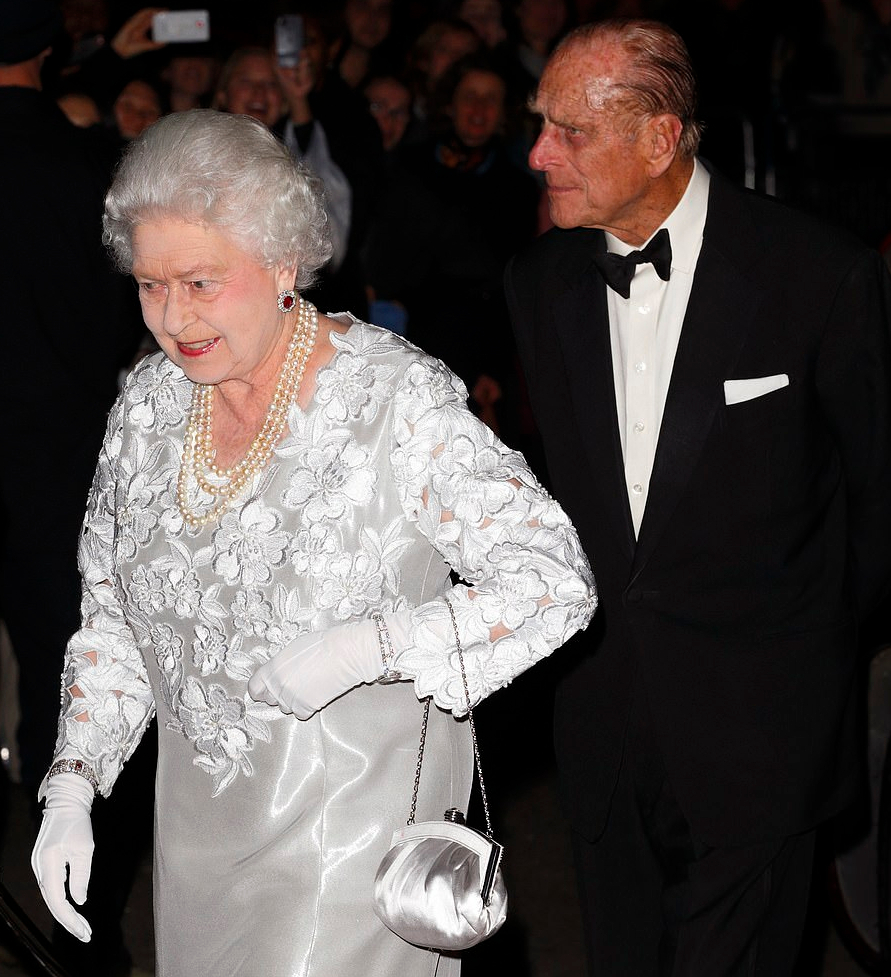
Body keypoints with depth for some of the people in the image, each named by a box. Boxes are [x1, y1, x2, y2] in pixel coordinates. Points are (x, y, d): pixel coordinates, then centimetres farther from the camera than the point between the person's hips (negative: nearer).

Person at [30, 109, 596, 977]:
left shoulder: (396, 401, -17)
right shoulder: (149, 403, 0)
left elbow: (555, 580, -20)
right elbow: (112, 619, 10)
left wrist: (366, 647, -30)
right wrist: (71, 789, -1)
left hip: (356, 823, -5)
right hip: (199, 823, 5)